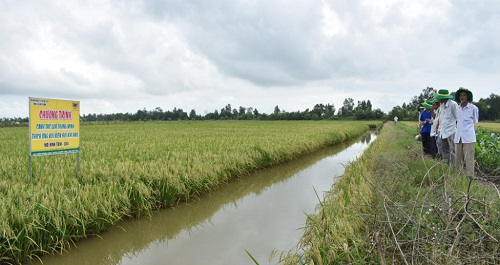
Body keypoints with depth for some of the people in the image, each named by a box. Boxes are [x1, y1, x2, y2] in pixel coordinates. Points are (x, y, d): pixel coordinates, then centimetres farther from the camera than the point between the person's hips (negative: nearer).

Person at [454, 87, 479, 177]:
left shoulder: (473, 108, -3)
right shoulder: (457, 108, 8)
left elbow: (475, 121, 9)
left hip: (468, 137, -4)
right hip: (458, 137, 5)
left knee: (469, 159, -4)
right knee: (458, 159, 10)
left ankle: (469, 177, 0)